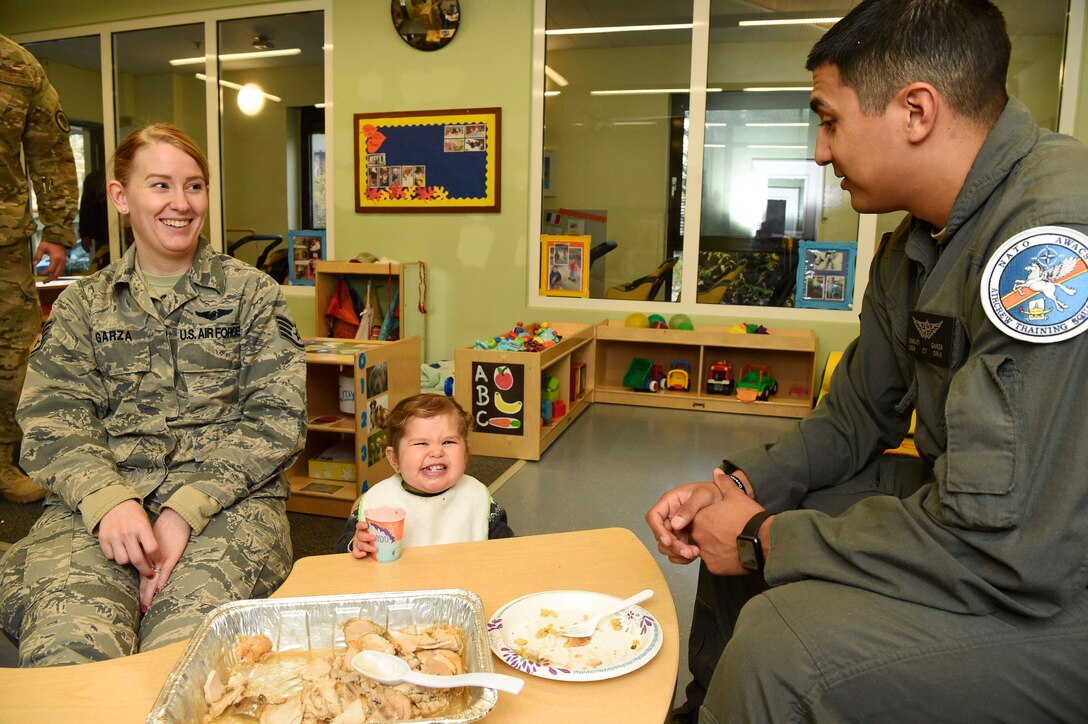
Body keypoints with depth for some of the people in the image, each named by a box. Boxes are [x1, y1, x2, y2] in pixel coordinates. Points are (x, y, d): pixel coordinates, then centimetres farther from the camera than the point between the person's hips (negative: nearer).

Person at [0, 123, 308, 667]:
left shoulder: (252, 293, 11)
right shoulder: (83, 304, 17)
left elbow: (277, 417, 0)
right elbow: (51, 418, 5)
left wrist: (187, 508, -13)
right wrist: (109, 500, -17)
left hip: (227, 498, -1)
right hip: (99, 500, 2)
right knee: (65, 649, -28)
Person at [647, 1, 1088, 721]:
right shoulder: (915, 243, 4)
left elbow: (1004, 549, -30)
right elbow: (857, 415, 11)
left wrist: (765, 538, -18)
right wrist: (735, 486, -5)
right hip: (984, 514, 9)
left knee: (782, 646, -25)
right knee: (731, 526, 12)